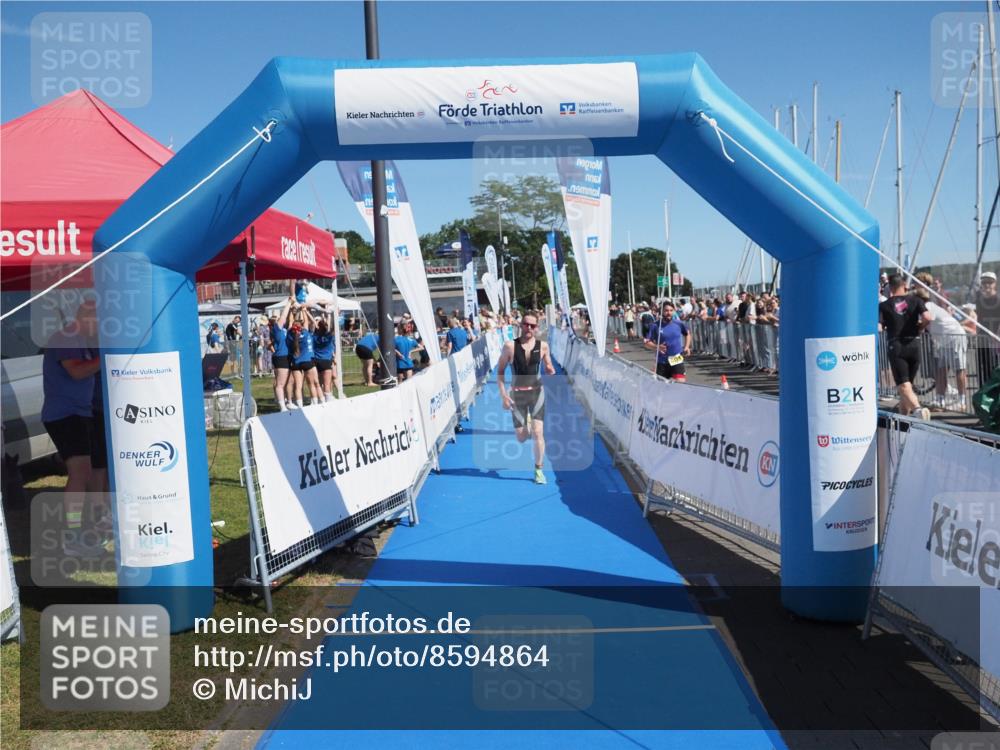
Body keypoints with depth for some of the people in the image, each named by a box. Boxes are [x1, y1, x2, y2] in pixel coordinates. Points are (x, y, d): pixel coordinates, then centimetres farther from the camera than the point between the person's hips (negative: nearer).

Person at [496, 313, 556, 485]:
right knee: (521, 438, 5)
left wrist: (551, 372, -14)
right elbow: (500, 371, -2)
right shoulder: (510, 346, -9)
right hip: (517, 394, 0)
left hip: (537, 392, 0)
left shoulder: (542, 346, -5)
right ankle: (526, 424, 44)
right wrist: (503, 395, -8)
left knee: (538, 433, -9)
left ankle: (538, 469, 7)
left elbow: (548, 367, 11)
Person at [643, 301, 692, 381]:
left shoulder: (678, 324, 1)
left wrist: (687, 347, 7)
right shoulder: (655, 326, -4)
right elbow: (646, 342, -2)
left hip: (677, 361, 0)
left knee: (681, 383, -16)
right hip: (662, 362, 0)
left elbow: (687, 334, 21)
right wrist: (656, 347, -19)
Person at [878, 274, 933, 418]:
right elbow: (927, 318, -11)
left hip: (896, 347, -3)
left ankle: (916, 408, -34)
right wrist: (918, 328, 8)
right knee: (908, 383, 17)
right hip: (914, 344, 3)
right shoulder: (915, 300, 4)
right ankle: (903, 416, 23)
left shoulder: (884, 306, 1)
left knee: (903, 385, -9)